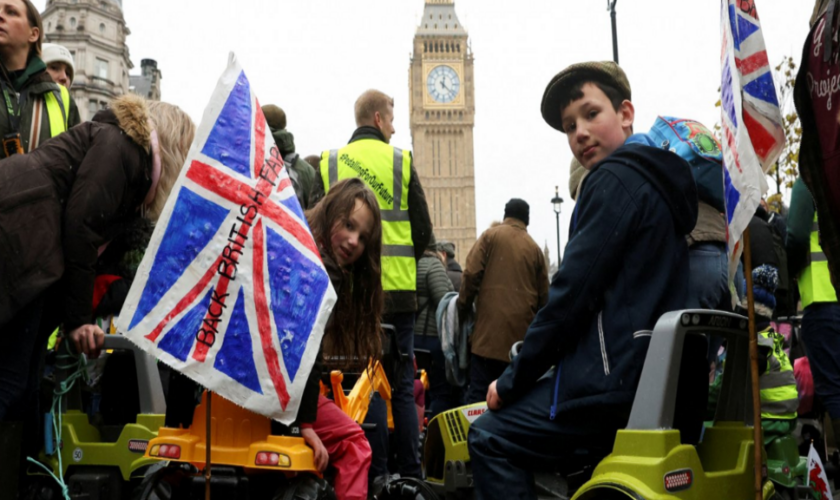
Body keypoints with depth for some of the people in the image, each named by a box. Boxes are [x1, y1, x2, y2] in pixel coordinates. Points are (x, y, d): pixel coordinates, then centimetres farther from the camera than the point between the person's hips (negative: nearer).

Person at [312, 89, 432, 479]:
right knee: (402, 387, 6)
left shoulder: (329, 163, 5)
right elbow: (423, 229, 2)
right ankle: (410, 474, 10)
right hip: (397, 289, -1)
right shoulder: (400, 161, 0)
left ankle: (372, 473, 9)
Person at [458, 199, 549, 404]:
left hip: (489, 329, -3)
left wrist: (463, 309, 4)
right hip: (521, 334, 3)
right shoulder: (535, 248, 13)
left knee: (479, 394, -2)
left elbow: (471, 274, -5)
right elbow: (544, 296, 12)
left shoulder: (490, 236, 5)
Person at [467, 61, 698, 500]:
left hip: (619, 382, -10)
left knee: (490, 436, -6)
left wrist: (512, 380, -5)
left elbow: (574, 292, -15)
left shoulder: (615, 180, -10)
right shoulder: (663, 183, 19)